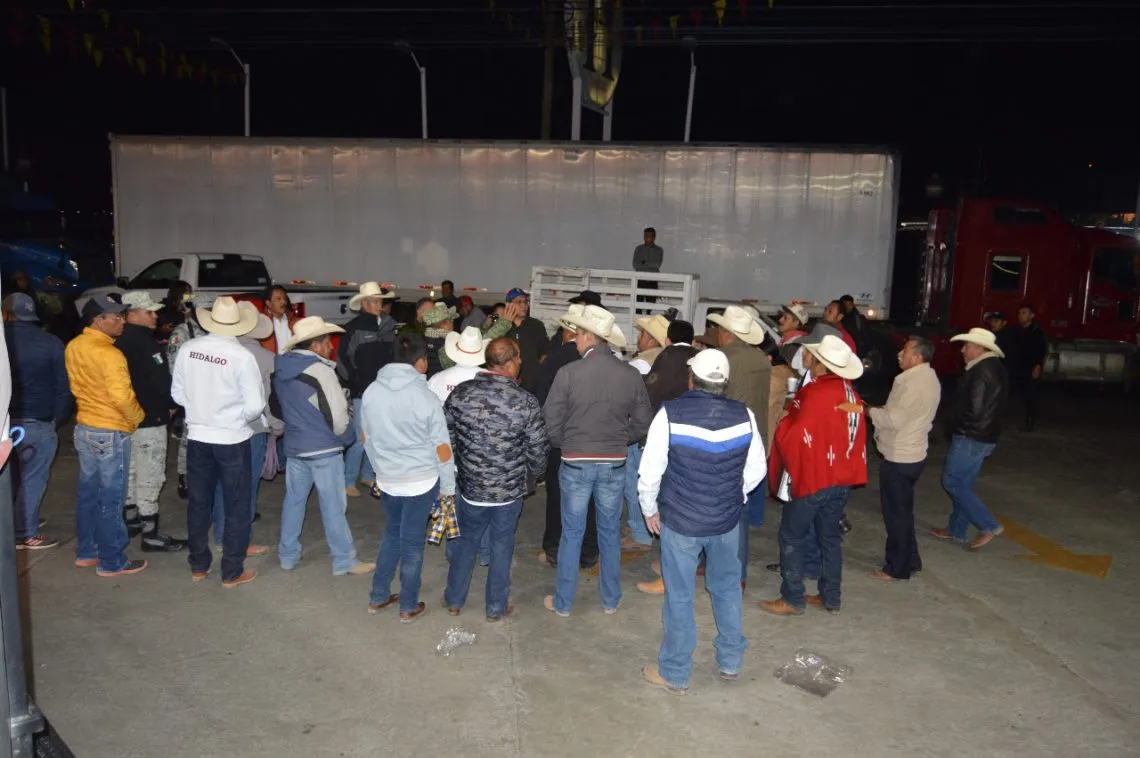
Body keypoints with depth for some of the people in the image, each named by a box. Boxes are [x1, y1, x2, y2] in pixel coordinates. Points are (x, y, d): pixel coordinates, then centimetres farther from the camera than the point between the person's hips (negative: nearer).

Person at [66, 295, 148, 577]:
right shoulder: (109, 354, -23)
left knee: (87, 492, 18)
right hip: (110, 434, -8)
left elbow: (76, 385, 13)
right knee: (110, 499, 1)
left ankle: (86, 552, 29)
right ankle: (111, 562, 11)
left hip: (84, 428, 8)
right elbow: (122, 397, -26)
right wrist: (138, 417, -9)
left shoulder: (73, 347, 3)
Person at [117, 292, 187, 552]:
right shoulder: (146, 345, -20)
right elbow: (163, 381, -22)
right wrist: (171, 404, -3)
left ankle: (130, 517, 38)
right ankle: (151, 535, 2)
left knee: (130, 473, 23)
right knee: (150, 478, -4)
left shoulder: (120, 342, 9)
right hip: (149, 420, -10)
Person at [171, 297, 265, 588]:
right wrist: (240, 418, 4)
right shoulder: (242, 356, -19)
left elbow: (178, 394, 3)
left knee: (199, 503, 18)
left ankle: (198, 566, 31)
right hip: (232, 440, -4)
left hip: (197, 437, 4)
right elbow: (255, 406, -18)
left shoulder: (188, 349, -7)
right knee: (237, 507, 9)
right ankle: (232, 572, 17)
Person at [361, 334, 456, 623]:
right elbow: (442, 447, -12)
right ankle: (408, 607, 21)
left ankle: (378, 597, 30)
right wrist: (448, 486, 0)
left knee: (392, 534, 23)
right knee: (412, 542, 9)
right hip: (421, 481, -4)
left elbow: (367, 437, 7)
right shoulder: (426, 398, -18)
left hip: (386, 480, 4)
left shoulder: (371, 392, -4)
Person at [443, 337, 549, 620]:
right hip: (510, 490, -2)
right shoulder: (526, 402, -18)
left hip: (470, 486, 2)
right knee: (502, 545, 16)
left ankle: (454, 600, 35)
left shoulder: (460, 393, -10)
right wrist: (532, 475, 10)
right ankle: (496, 607, 29)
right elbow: (538, 449, -11)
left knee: (466, 541, 21)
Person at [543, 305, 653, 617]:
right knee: (610, 532, 16)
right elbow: (642, 424, 0)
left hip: (576, 463, -2)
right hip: (615, 464, 2)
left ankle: (563, 602, 22)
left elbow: (552, 423, -10)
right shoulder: (632, 375, -6)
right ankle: (611, 600, 29)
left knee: (572, 533, 11)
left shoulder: (568, 373, -15)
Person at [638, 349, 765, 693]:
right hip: (727, 521, 3)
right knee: (727, 589, 21)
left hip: (680, 522, -3)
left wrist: (650, 510, 4)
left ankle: (674, 673, 24)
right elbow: (756, 471, 1)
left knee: (679, 597, 10)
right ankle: (731, 662, 35)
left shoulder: (671, 414, -17)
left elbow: (650, 472, -12)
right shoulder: (744, 416, -9)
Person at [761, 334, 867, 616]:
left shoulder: (815, 394, -21)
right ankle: (831, 598, 26)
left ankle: (792, 600, 10)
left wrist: (783, 425, -2)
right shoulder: (848, 390, 2)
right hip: (842, 476, 8)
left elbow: (793, 439, -20)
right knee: (829, 536, 18)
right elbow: (857, 433, 10)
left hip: (811, 476, -8)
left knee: (792, 537, 5)